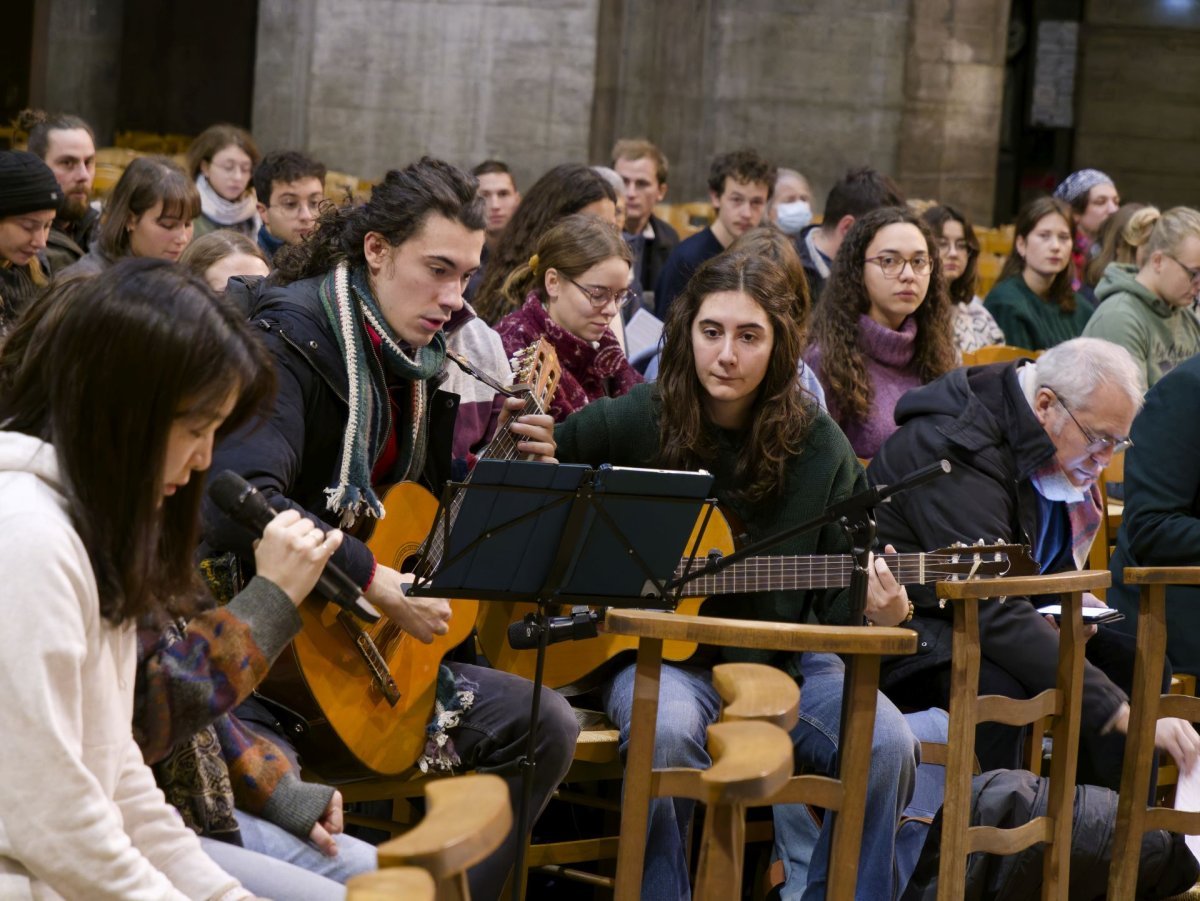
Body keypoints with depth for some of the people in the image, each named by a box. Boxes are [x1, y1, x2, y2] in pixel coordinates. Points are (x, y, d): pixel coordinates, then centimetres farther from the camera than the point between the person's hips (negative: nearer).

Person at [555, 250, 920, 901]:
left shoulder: (819, 448, 0)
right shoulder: (636, 421, -3)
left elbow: (836, 593, 5)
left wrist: (877, 614, -17)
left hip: (782, 658, 2)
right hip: (659, 651, -2)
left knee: (888, 744, -22)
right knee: (668, 731, -36)